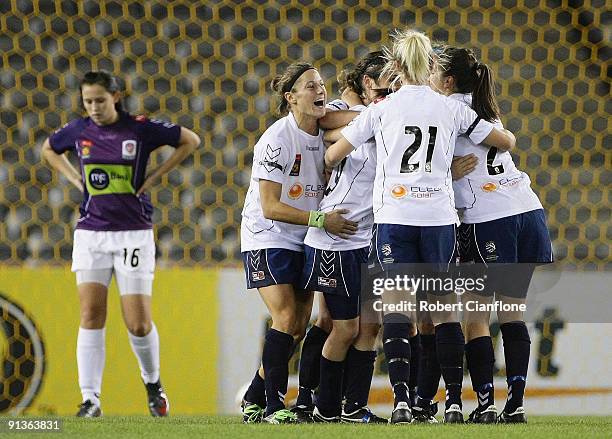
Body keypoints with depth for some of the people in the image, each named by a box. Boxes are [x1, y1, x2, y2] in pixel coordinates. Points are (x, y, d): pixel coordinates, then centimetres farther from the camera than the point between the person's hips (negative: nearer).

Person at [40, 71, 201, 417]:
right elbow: (50, 149, 25)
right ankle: (90, 399, -5)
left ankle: (153, 382, 24)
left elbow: (191, 141, 5)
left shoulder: (141, 129, -6)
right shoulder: (78, 130, 4)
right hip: (90, 233, 3)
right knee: (91, 316, -7)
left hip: (134, 233, -3)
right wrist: (76, 179, 10)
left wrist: (154, 177, -1)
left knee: (139, 323, -3)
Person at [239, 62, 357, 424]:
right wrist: (320, 220, -25)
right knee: (286, 317, -18)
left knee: (299, 327, 5)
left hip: (303, 243, 7)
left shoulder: (323, 133, 0)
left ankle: (254, 399, 19)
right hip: (267, 238, -7)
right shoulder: (277, 139, -20)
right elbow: (270, 207, -21)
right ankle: (273, 405, -11)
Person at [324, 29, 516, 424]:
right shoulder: (452, 109, 6)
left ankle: (402, 396, -18)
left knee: (398, 306, -4)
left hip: (393, 217, -1)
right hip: (440, 216, 1)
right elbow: (508, 142, 12)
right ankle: (454, 401, 4)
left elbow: (333, 155, 7)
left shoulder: (381, 109, 3)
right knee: (445, 309, 7)